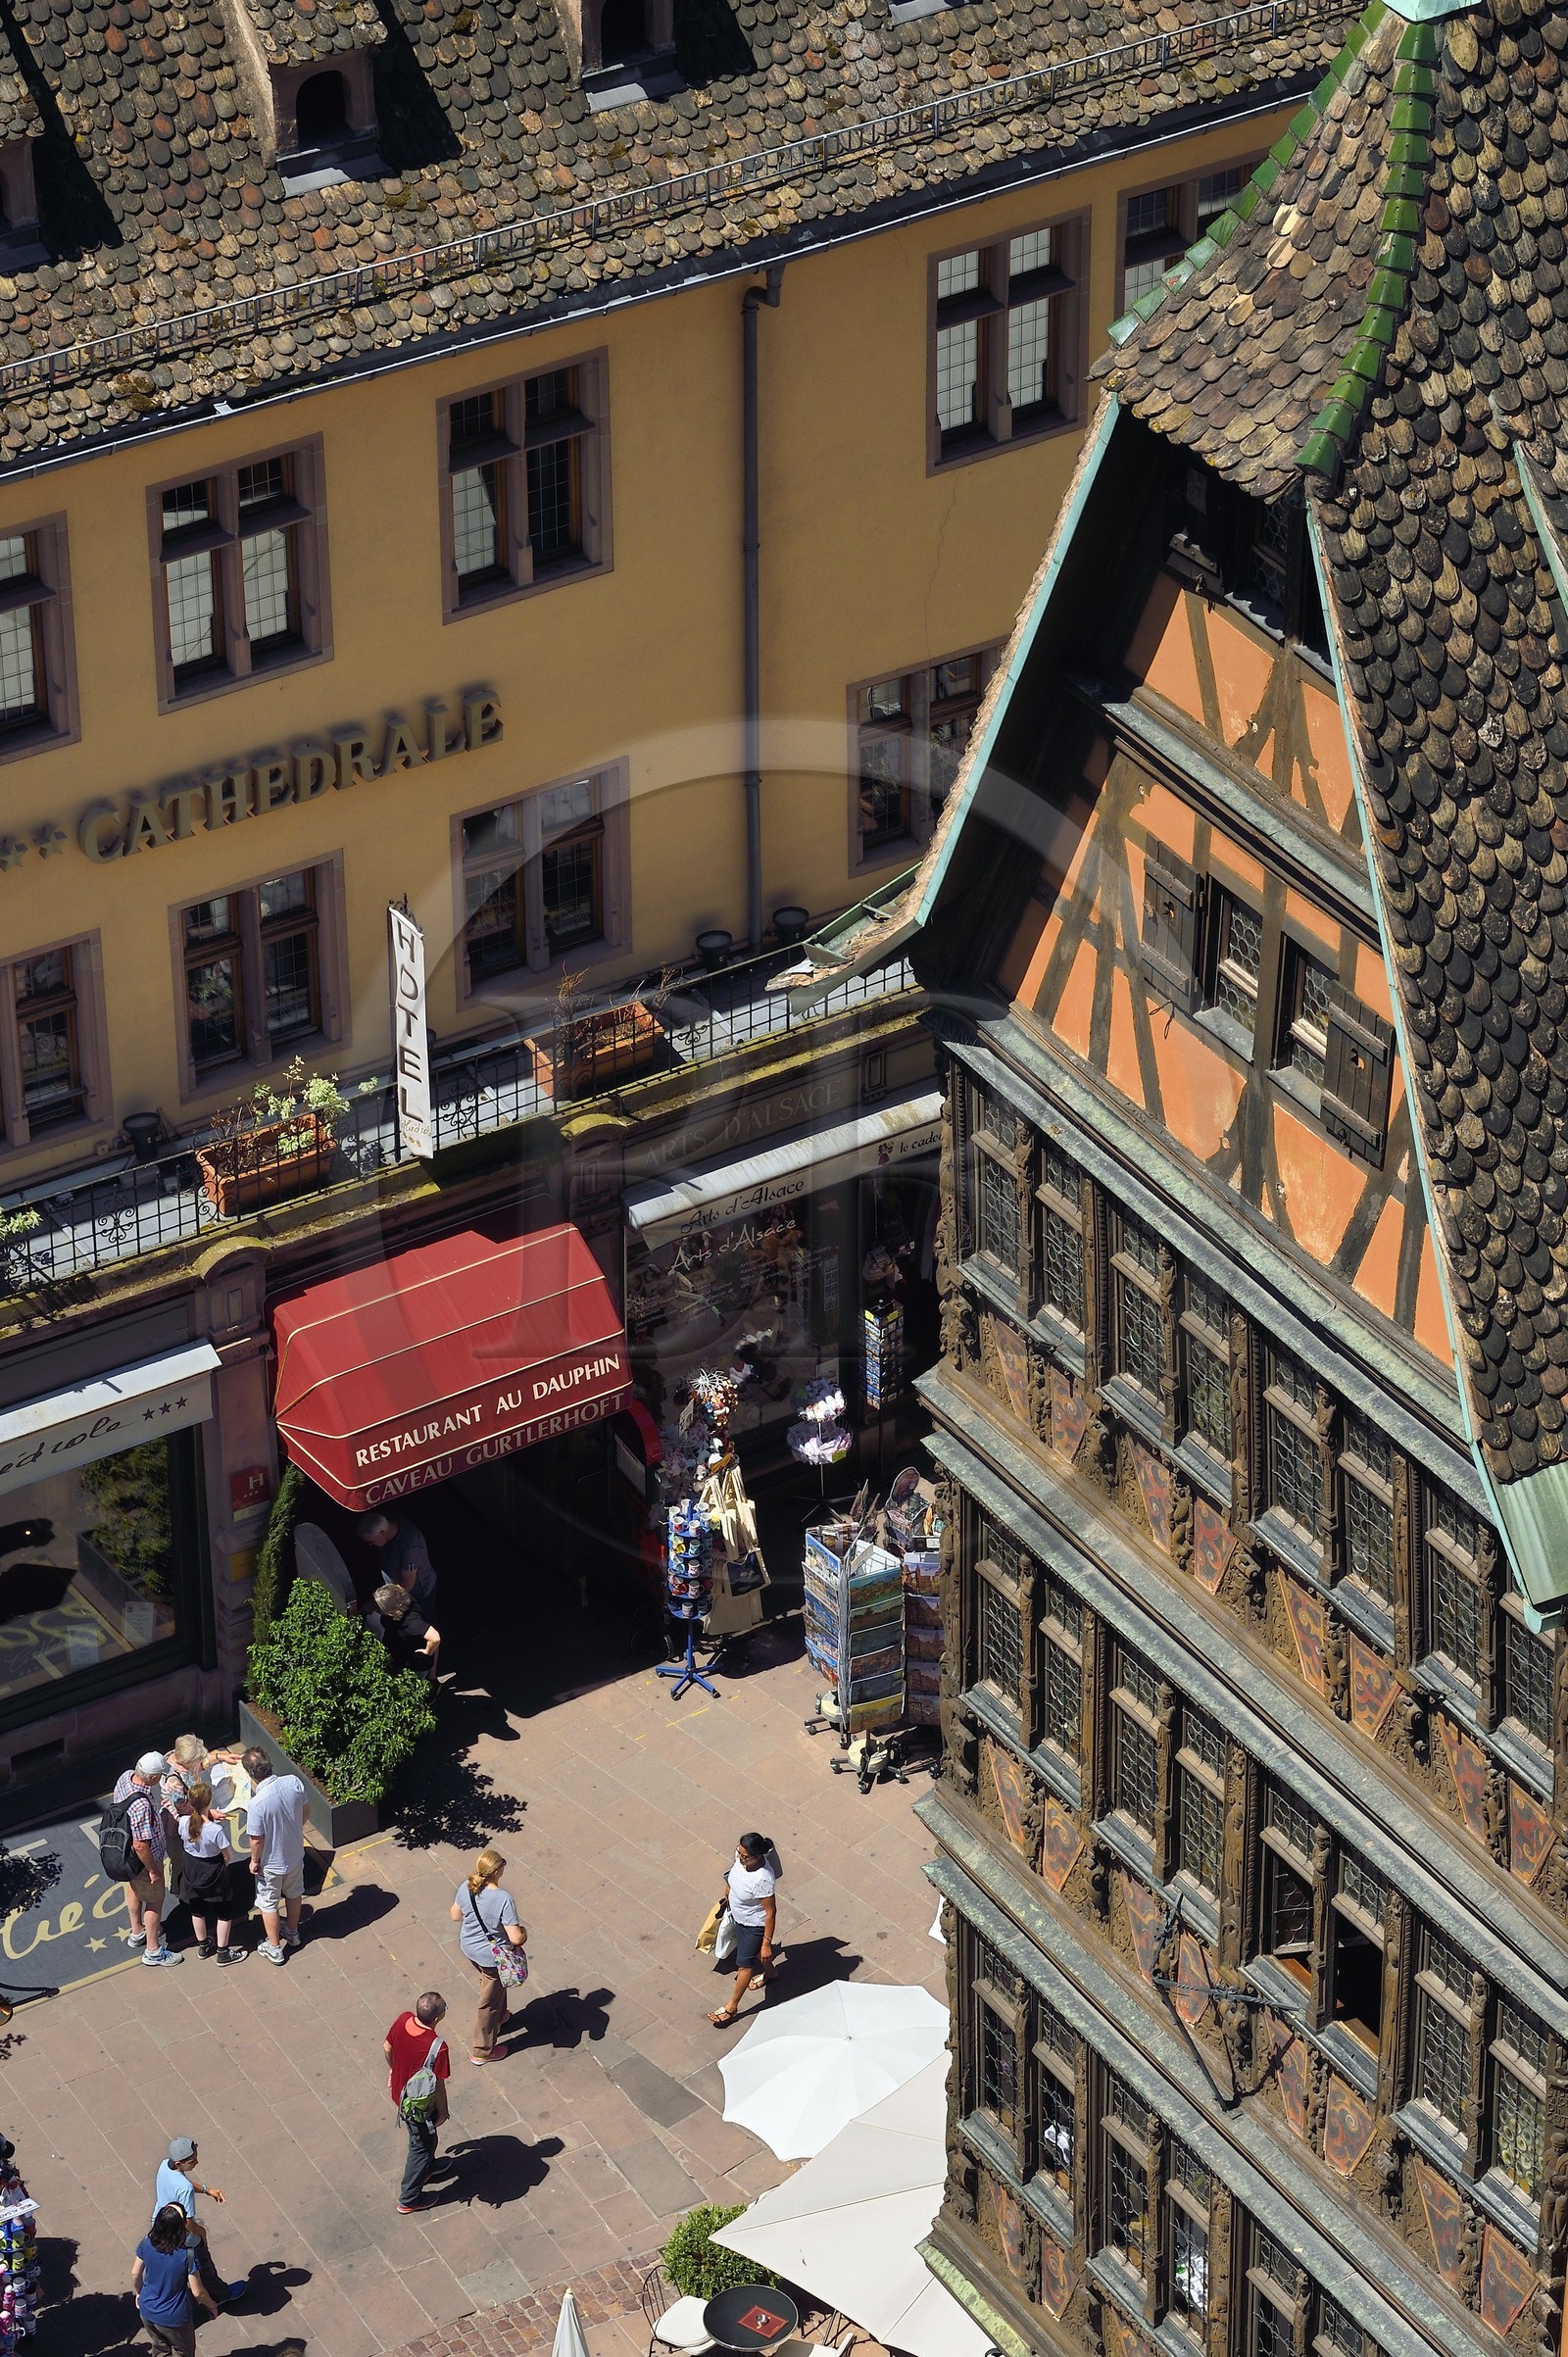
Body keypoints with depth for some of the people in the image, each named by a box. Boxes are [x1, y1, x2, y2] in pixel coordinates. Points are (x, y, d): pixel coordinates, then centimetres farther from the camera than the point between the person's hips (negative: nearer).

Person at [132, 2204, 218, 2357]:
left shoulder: (146, 2244, -19)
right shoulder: (186, 2255, -31)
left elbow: (135, 2274, -3)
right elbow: (197, 2292, -20)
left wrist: (138, 2293, 18)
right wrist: (212, 2305, 0)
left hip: (148, 2312, 4)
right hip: (174, 2318, -4)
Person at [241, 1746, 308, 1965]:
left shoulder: (257, 1804, -36)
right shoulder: (294, 1783, -22)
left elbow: (257, 1840, -24)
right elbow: (304, 1812, -3)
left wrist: (254, 1860, -4)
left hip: (271, 1863, -5)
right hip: (296, 1854, 5)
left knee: (269, 1904, 20)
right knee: (294, 1893, 30)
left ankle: (275, 1949, 35)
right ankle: (292, 1931, 53)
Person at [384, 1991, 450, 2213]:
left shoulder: (403, 2021, -21)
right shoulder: (436, 2046, -39)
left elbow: (387, 2047, -1)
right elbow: (437, 2086, -25)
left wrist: (393, 2069, 20)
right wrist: (442, 2112, -6)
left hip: (399, 2093, 7)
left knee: (421, 2137, 34)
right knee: (422, 2145, 18)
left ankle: (428, 2167, 60)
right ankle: (409, 2199, 33)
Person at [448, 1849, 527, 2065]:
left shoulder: (466, 1888, -17)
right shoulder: (503, 1899, -35)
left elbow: (455, 1916, 1)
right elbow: (515, 1938, -31)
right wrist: (523, 1932, -9)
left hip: (468, 1946, 6)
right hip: (491, 1955, -6)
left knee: (493, 1984, 35)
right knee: (489, 2001, 16)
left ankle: (498, 2021, 60)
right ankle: (482, 2051, 32)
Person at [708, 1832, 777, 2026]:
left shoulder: (763, 1879, -43)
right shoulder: (742, 1857, -22)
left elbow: (771, 1912, -30)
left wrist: (767, 1943, -22)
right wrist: (729, 1887, 24)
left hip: (754, 1924, -7)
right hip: (739, 1917, 7)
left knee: (744, 1965, 13)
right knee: (755, 1950, 34)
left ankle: (731, 2007, 31)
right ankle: (769, 1973, 63)